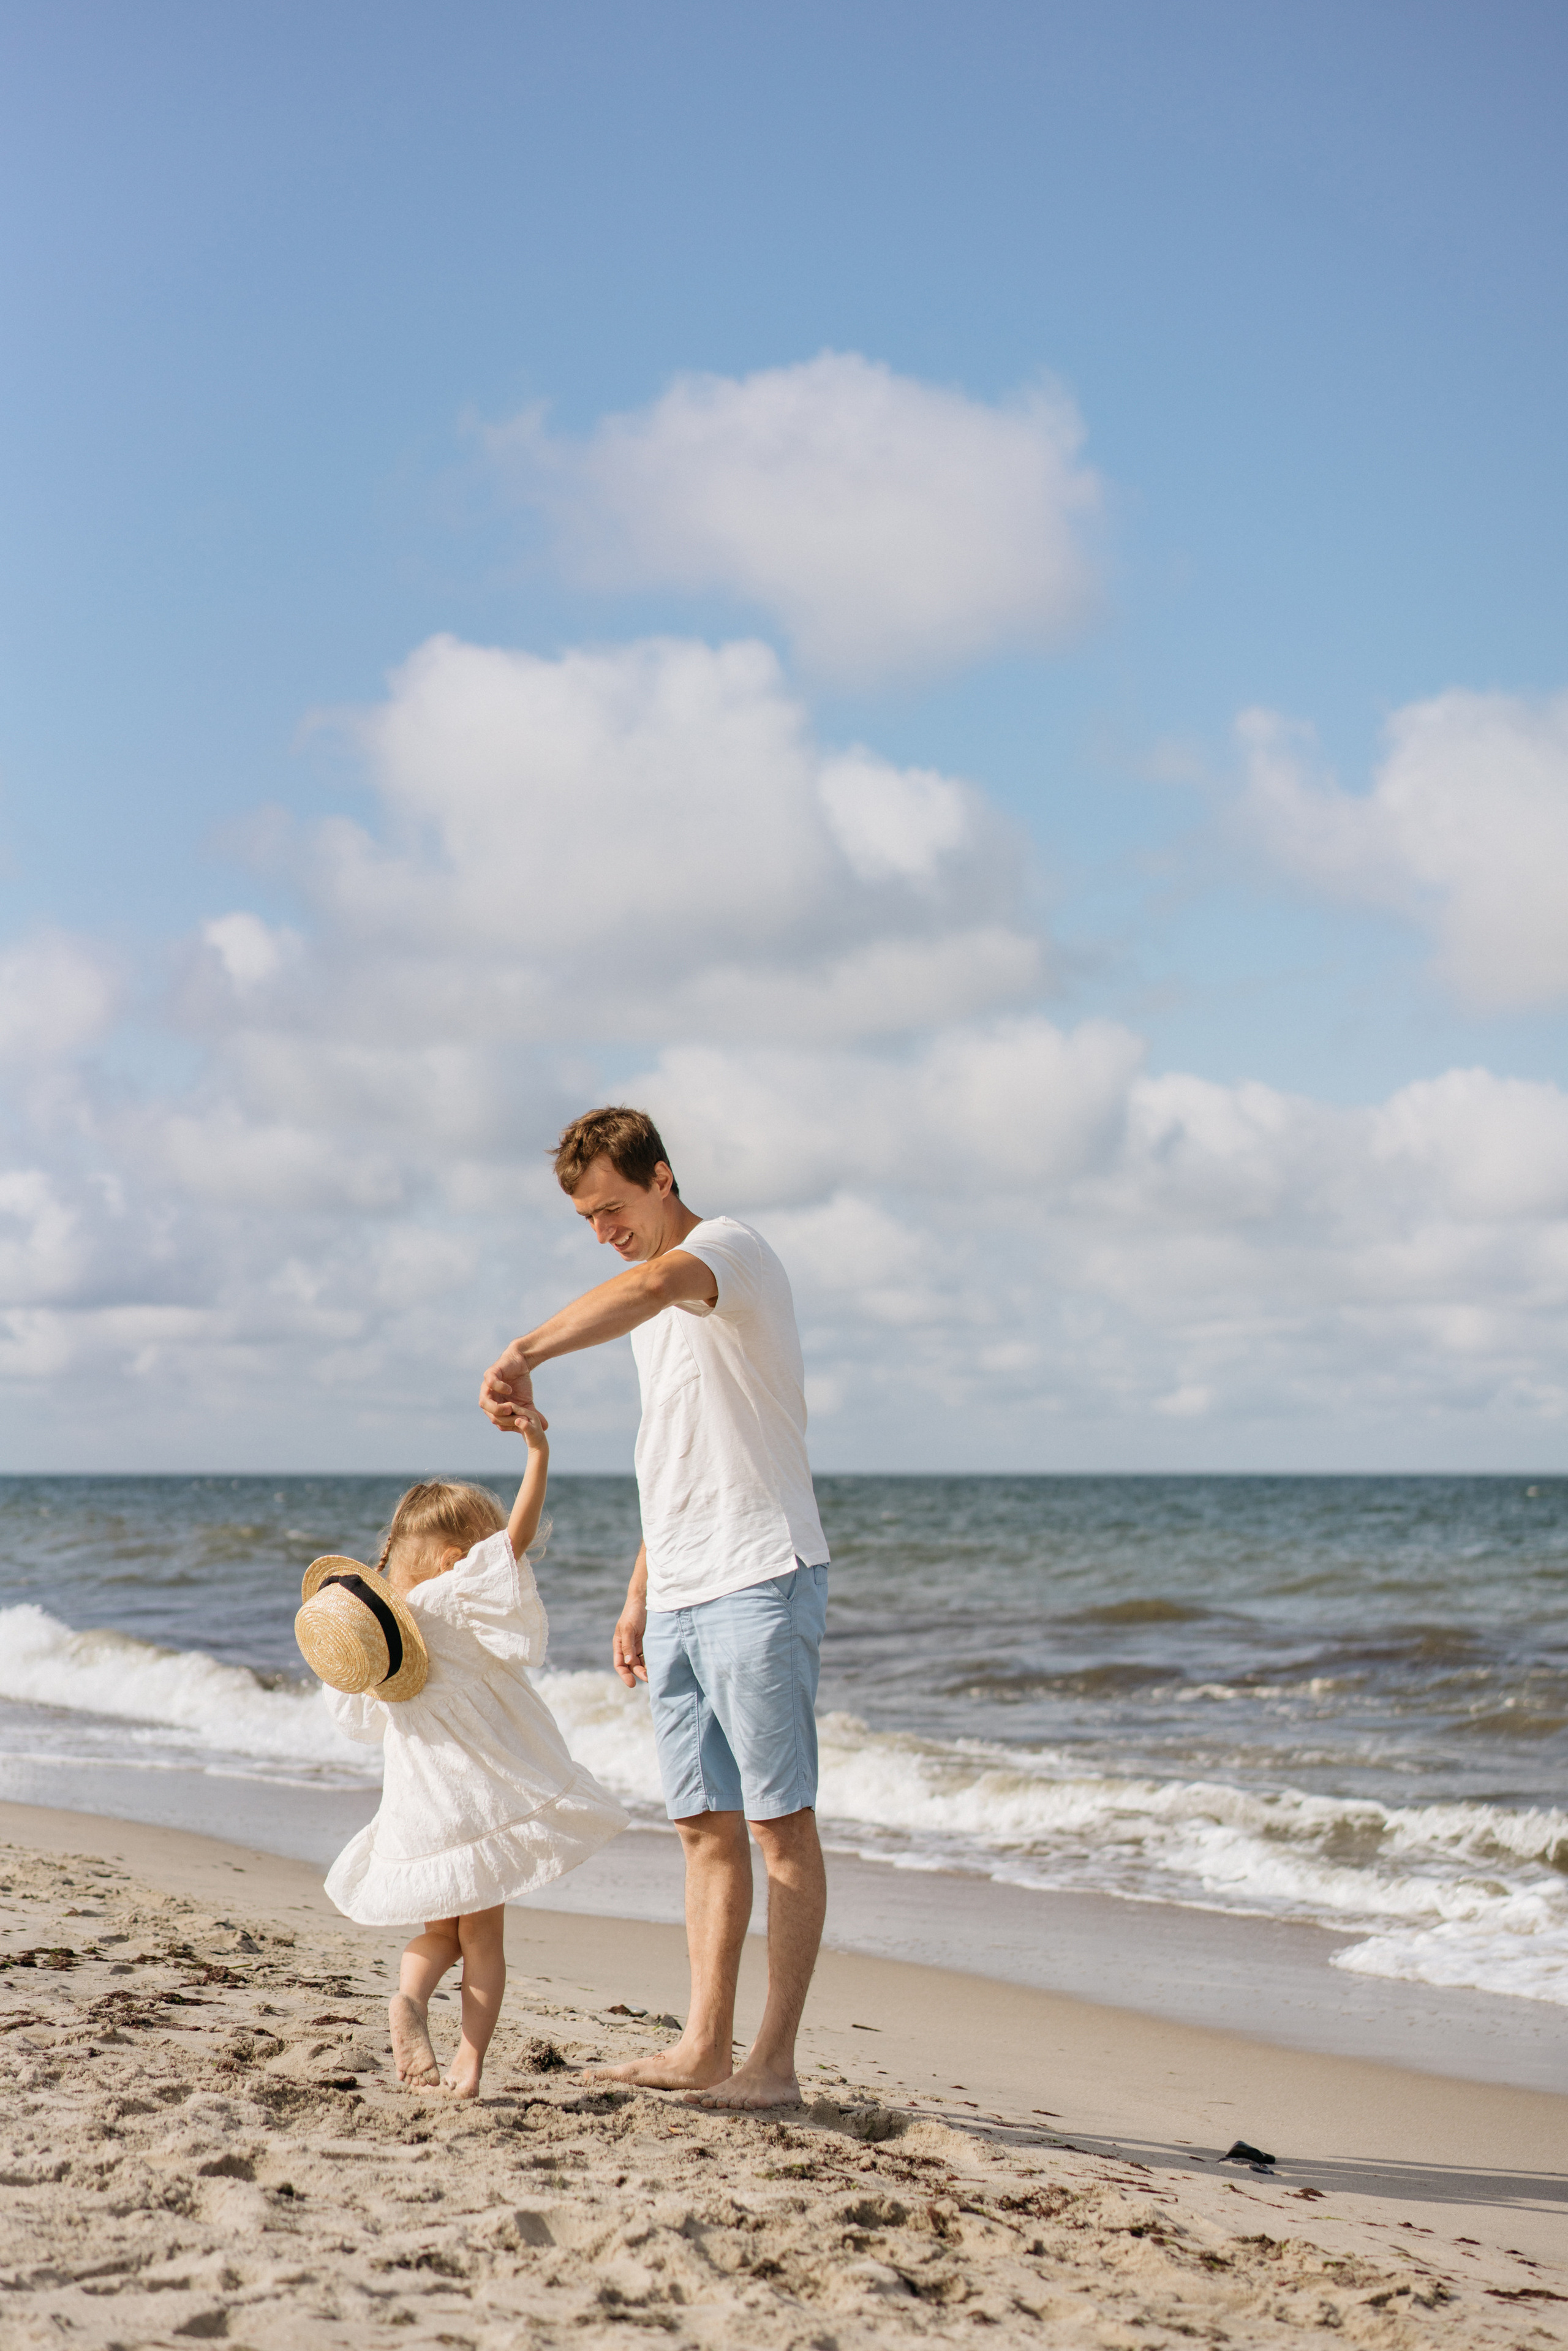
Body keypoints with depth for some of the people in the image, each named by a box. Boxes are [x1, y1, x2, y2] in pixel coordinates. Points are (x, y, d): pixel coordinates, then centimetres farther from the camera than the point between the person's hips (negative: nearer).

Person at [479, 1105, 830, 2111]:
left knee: (781, 1823, -5)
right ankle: (704, 2046, 10)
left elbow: (653, 1285, -34)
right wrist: (639, 1597, 20)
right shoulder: (656, 1306, 22)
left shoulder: (729, 1249, -8)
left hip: (759, 1583, -9)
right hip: (679, 1602, 9)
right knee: (708, 1827, 8)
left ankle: (775, 2060, -5)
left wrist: (528, 1354, -47)